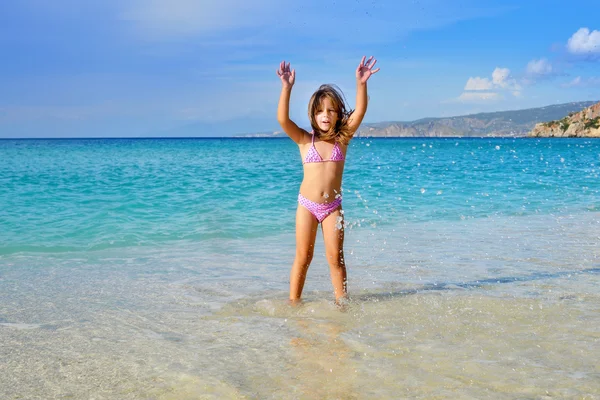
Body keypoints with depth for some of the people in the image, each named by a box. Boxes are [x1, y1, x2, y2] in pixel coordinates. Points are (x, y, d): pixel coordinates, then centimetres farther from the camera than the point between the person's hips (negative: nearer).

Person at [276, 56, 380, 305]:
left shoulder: (342, 139, 2)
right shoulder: (304, 140, -1)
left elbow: (359, 112, -13)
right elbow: (282, 119, -17)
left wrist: (361, 84, -27)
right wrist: (287, 88, -28)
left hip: (332, 206, 0)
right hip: (307, 205, 0)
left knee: (335, 257, 0)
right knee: (303, 257, 5)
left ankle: (341, 302, 10)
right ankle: (293, 303, 15)